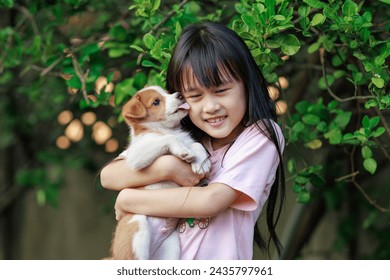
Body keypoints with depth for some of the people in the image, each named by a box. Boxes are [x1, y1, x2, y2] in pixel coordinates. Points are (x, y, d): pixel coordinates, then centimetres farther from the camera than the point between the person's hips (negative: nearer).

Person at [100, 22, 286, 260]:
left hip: (216, 267, -4)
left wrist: (128, 199, -7)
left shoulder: (261, 136, -4)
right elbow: (108, 176, 2)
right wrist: (166, 167, -13)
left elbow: (211, 201, -14)